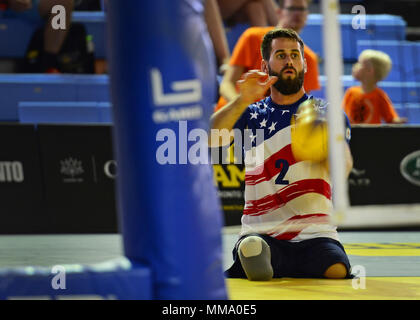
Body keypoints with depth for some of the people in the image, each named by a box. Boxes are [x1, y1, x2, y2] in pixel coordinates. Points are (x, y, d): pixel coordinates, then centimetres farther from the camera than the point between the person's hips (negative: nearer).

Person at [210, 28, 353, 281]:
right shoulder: (252, 113, 16)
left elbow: (343, 168, -6)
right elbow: (210, 138, -3)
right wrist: (242, 101, -18)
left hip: (316, 233, 2)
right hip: (261, 232, -2)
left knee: (338, 273, -28)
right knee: (251, 249, -37)